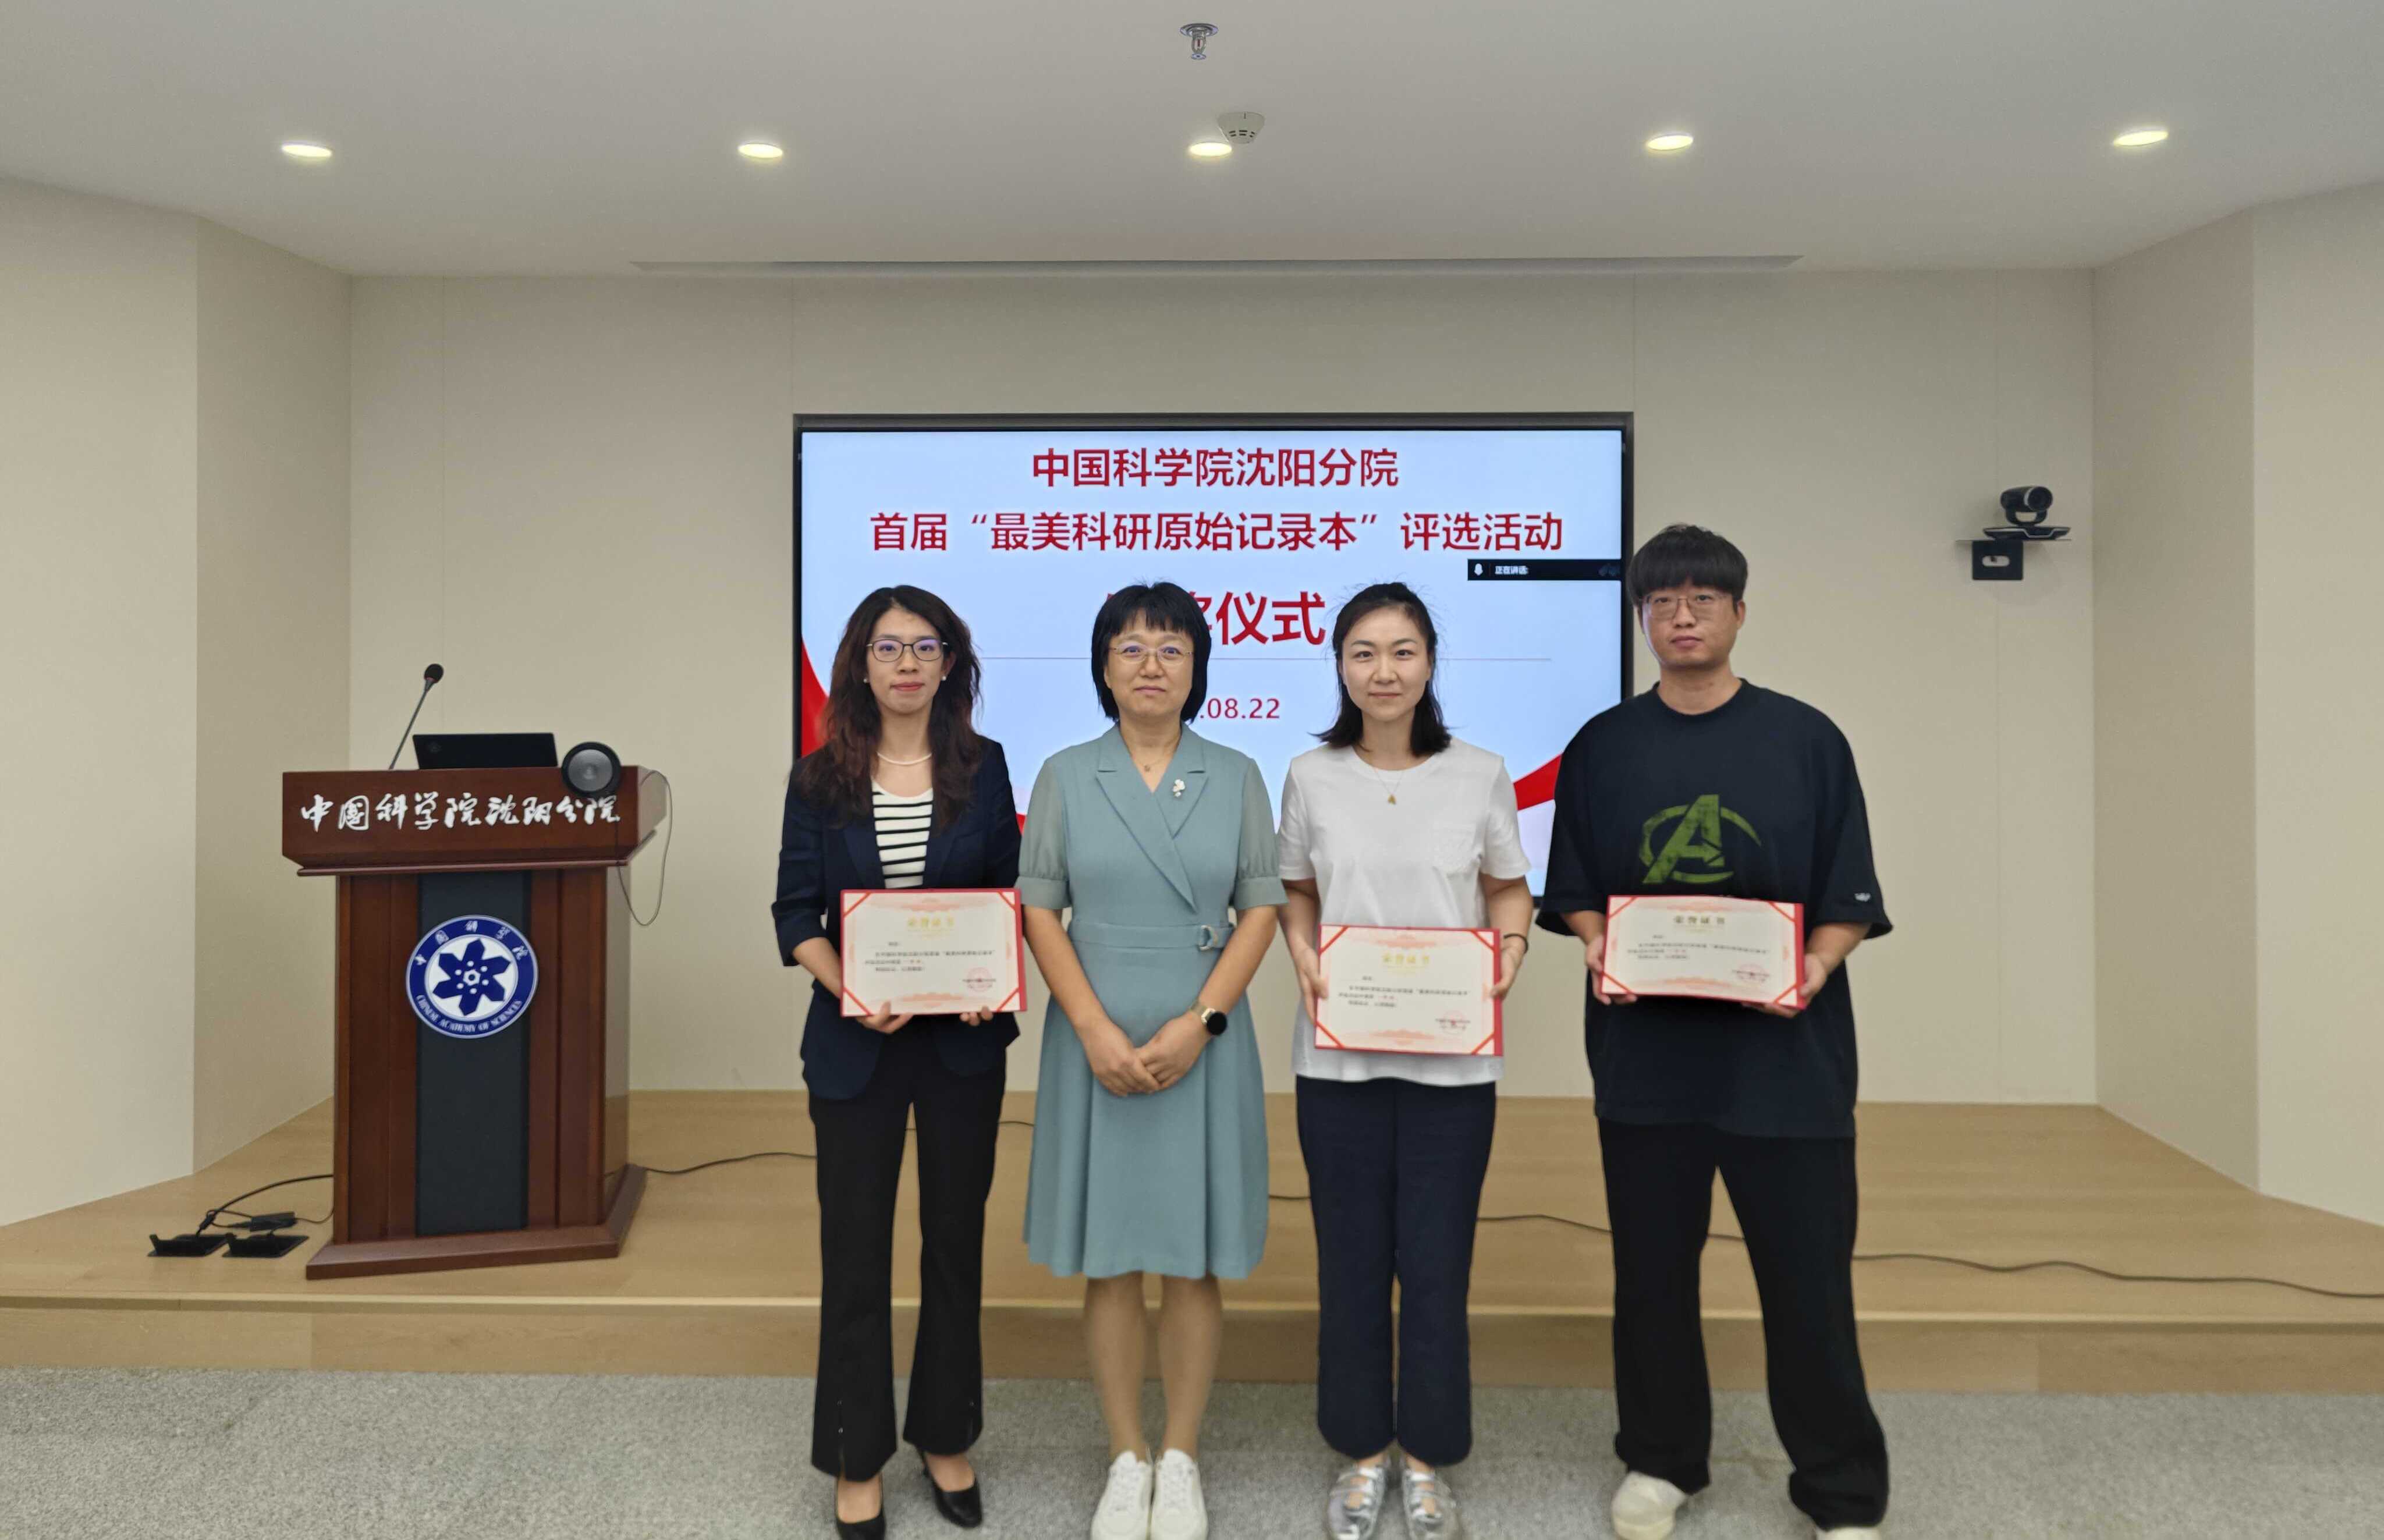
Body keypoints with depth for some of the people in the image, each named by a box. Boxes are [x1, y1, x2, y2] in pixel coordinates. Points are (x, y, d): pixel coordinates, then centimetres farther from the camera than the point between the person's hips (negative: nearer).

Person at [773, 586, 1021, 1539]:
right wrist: (849, 989, -18)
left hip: (964, 1039, 1)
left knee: (956, 1238, 12)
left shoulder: (983, 766, 1)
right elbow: (796, 914, -2)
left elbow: (1011, 894, 4)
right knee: (856, 1248, 6)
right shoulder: (819, 778, -1)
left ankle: (946, 1441, 30)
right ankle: (857, 1462, 23)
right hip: (856, 1042, -1)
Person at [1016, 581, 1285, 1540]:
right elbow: (1039, 912, 0)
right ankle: (1126, 1460, 22)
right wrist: (1098, 1031, -12)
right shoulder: (1064, 777, 3)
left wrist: (1199, 1023, -12)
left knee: (1194, 1259, 6)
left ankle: (1182, 1459, 22)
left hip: (1203, 1045, 0)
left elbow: (1261, 911, 1)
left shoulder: (1235, 777, 3)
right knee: (1109, 1258, 7)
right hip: (1096, 1045, 0)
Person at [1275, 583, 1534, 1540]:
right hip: (1339, 1058, 1)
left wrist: (1509, 949, -10)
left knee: (1436, 1264, 7)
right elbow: (1296, 897, 10)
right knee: (1351, 1262, 11)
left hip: (1452, 1061, 0)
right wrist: (1304, 961, -8)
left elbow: (1509, 889, 9)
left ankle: (1428, 1460, 27)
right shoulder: (1312, 777, 1)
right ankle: (1363, 1452, 30)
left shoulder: (1481, 775, -1)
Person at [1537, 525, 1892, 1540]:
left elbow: (1849, 900, 1)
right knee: (1652, 1265, 13)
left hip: (1783, 1050, -2)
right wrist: (1598, 950, -10)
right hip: (1645, 1048, 2)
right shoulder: (1602, 747, 6)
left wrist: (1813, 969, -17)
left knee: (1808, 1272, 4)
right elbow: (1573, 890, 9)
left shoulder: (1806, 740, 1)